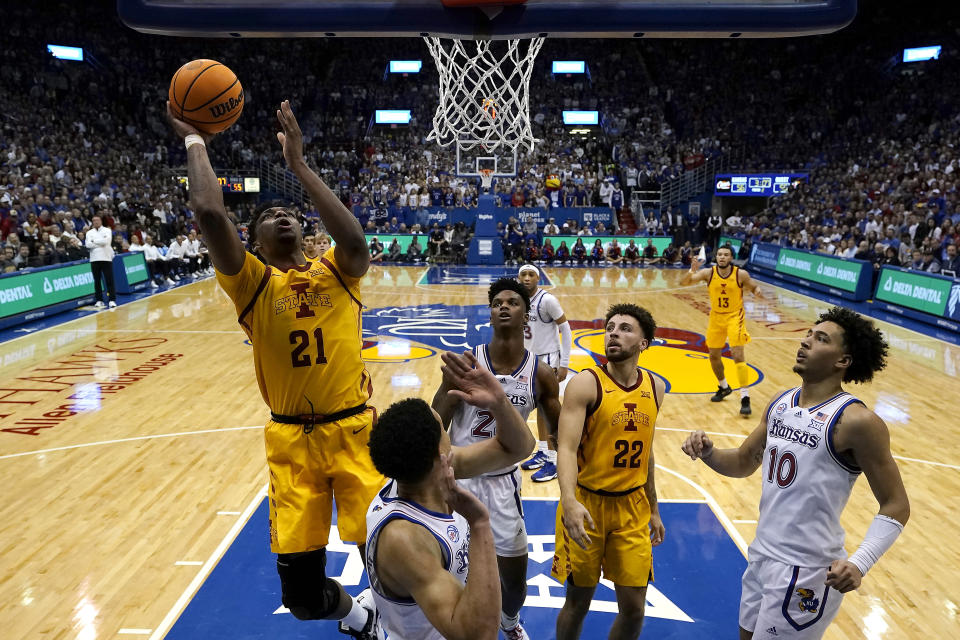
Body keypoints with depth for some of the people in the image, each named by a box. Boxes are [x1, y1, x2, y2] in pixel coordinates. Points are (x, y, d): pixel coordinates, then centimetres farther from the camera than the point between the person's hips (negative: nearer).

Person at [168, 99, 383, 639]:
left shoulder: (337, 274, 5)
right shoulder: (253, 283, 1)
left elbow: (354, 241, -19)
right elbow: (210, 214, -15)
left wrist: (300, 165, -14)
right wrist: (195, 141, -3)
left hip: (355, 429, 0)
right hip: (293, 439, 0)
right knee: (303, 594, 1)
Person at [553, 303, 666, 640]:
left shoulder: (655, 387, 3)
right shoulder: (585, 383, -15)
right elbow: (567, 448, -24)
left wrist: (653, 508, 18)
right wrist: (569, 501, -41)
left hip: (633, 506, 4)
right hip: (587, 503, -4)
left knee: (634, 607, 10)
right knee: (578, 601, 9)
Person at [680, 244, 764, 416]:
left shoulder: (741, 274, -15)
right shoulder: (708, 273, -11)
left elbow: (754, 287, 1)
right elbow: (683, 283, -16)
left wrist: (757, 293, -23)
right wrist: (692, 271, -36)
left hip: (735, 317, -4)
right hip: (716, 318, 4)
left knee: (738, 355, -16)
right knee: (714, 356, 14)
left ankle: (745, 397, -11)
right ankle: (724, 387, 39)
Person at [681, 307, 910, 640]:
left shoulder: (857, 421, -18)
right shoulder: (780, 403, 3)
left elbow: (896, 505, -13)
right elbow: (743, 463, 13)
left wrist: (859, 563, -27)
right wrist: (708, 452, -8)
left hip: (808, 570, -7)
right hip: (761, 555, 7)